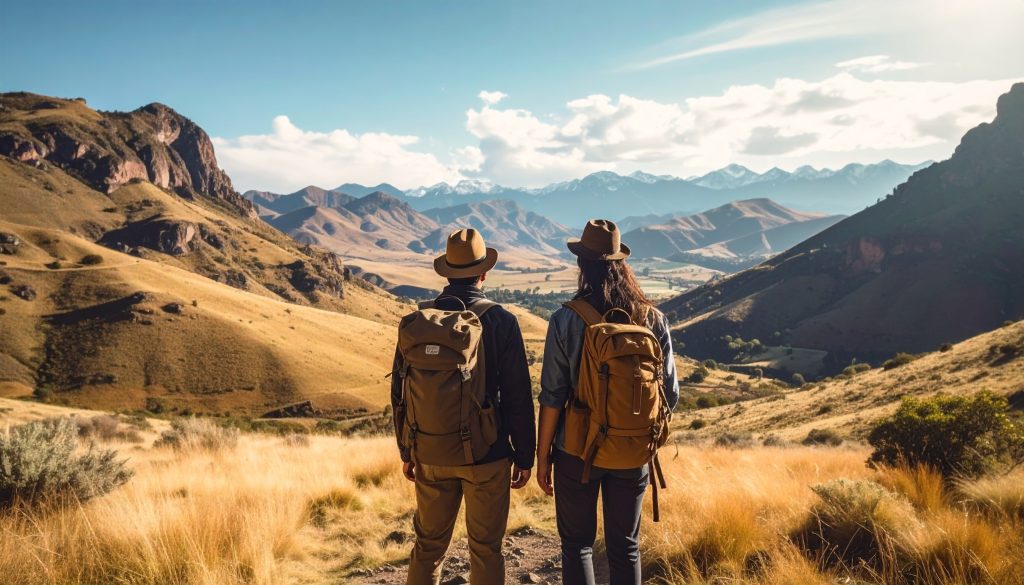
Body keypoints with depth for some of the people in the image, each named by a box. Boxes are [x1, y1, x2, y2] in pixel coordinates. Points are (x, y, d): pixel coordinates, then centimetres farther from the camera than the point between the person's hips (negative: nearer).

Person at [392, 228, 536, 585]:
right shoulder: (500, 322, -12)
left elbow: (400, 394, 3)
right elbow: (518, 397, -10)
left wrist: (407, 452, 15)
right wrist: (524, 457, 1)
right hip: (487, 456, -3)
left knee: (428, 545, 17)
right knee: (485, 549, 11)